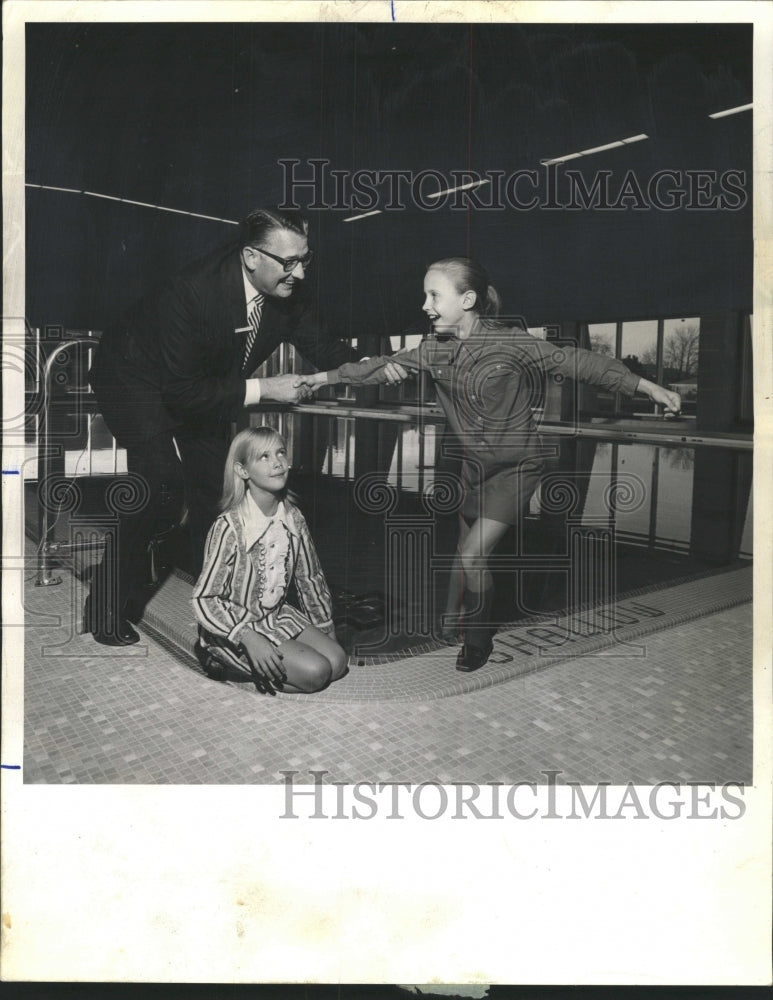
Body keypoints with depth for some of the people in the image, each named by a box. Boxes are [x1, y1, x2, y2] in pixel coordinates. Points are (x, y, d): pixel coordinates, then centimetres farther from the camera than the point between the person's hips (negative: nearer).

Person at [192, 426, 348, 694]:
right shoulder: (228, 527, -22)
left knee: (337, 663, -8)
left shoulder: (292, 518, -2)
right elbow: (204, 599, -22)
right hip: (235, 626, -6)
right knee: (314, 672, -18)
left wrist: (326, 628, 16)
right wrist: (250, 639, -32)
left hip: (277, 615, 7)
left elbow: (310, 578, 11)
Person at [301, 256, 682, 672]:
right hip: (473, 464, 5)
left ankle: (479, 639, 13)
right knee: (467, 550, 16)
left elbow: (575, 362, -18)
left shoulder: (510, 342, -20)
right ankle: (452, 625, 37)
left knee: (472, 556, -11)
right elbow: (383, 366, 6)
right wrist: (327, 376, 9)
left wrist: (648, 386, -18)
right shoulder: (436, 351, -5)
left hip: (515, 465, -5)